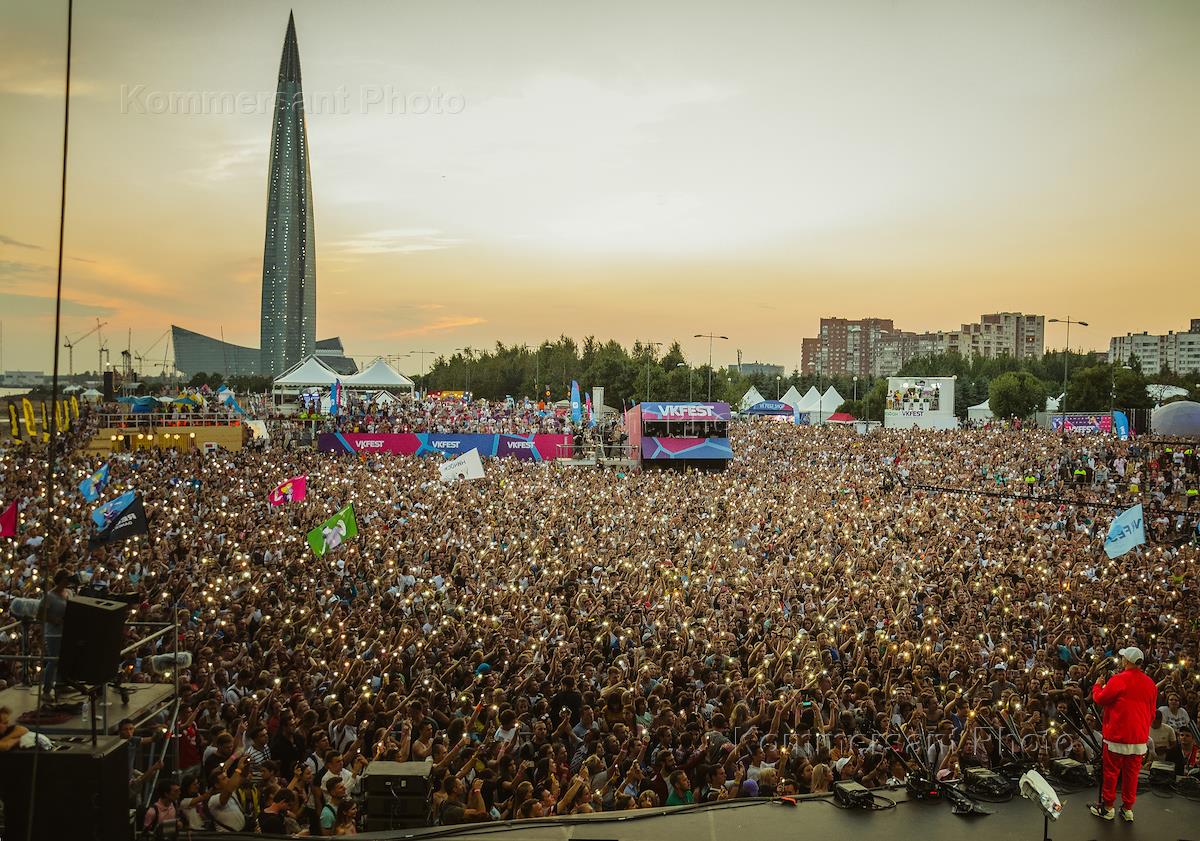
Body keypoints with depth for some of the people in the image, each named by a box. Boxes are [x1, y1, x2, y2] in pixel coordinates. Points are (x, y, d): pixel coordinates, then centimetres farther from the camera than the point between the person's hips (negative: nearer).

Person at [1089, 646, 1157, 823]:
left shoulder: (1119, 680, -15)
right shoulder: (1150, 683, 4)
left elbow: (1100, 699, -7)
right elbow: (1152, 712, 13)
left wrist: (1097, 686, 12)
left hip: (1118, 735, -5)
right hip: (1140, 737, 5)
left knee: (1111, 771, 6)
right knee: (1132, 773, 12)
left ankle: (1107, 807, 13)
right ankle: (1128, 809, 18)